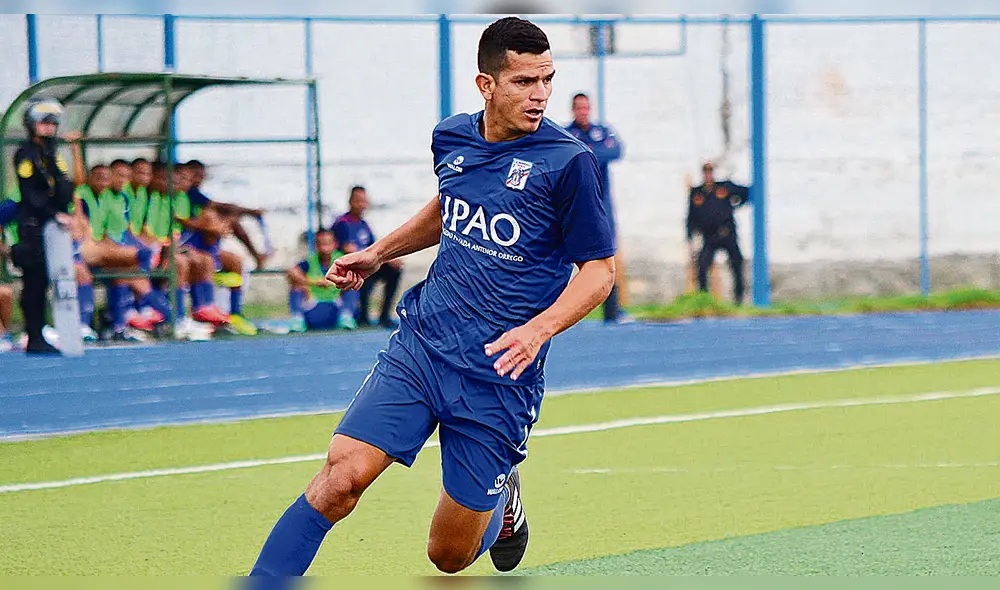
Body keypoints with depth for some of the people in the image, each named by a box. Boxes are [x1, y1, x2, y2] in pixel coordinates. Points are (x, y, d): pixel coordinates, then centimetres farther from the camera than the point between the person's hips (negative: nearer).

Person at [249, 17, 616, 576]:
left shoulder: (569, 162, -12)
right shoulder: (451, 138, 5)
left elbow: (599, 268, -8)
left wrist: (539, 328, -23)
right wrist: (378, 253, 23)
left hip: (499, 375, -3)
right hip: (419, 346, 3)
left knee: (450, 556, 5)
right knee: (343, 475, -18)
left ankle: (503, 495, 39)